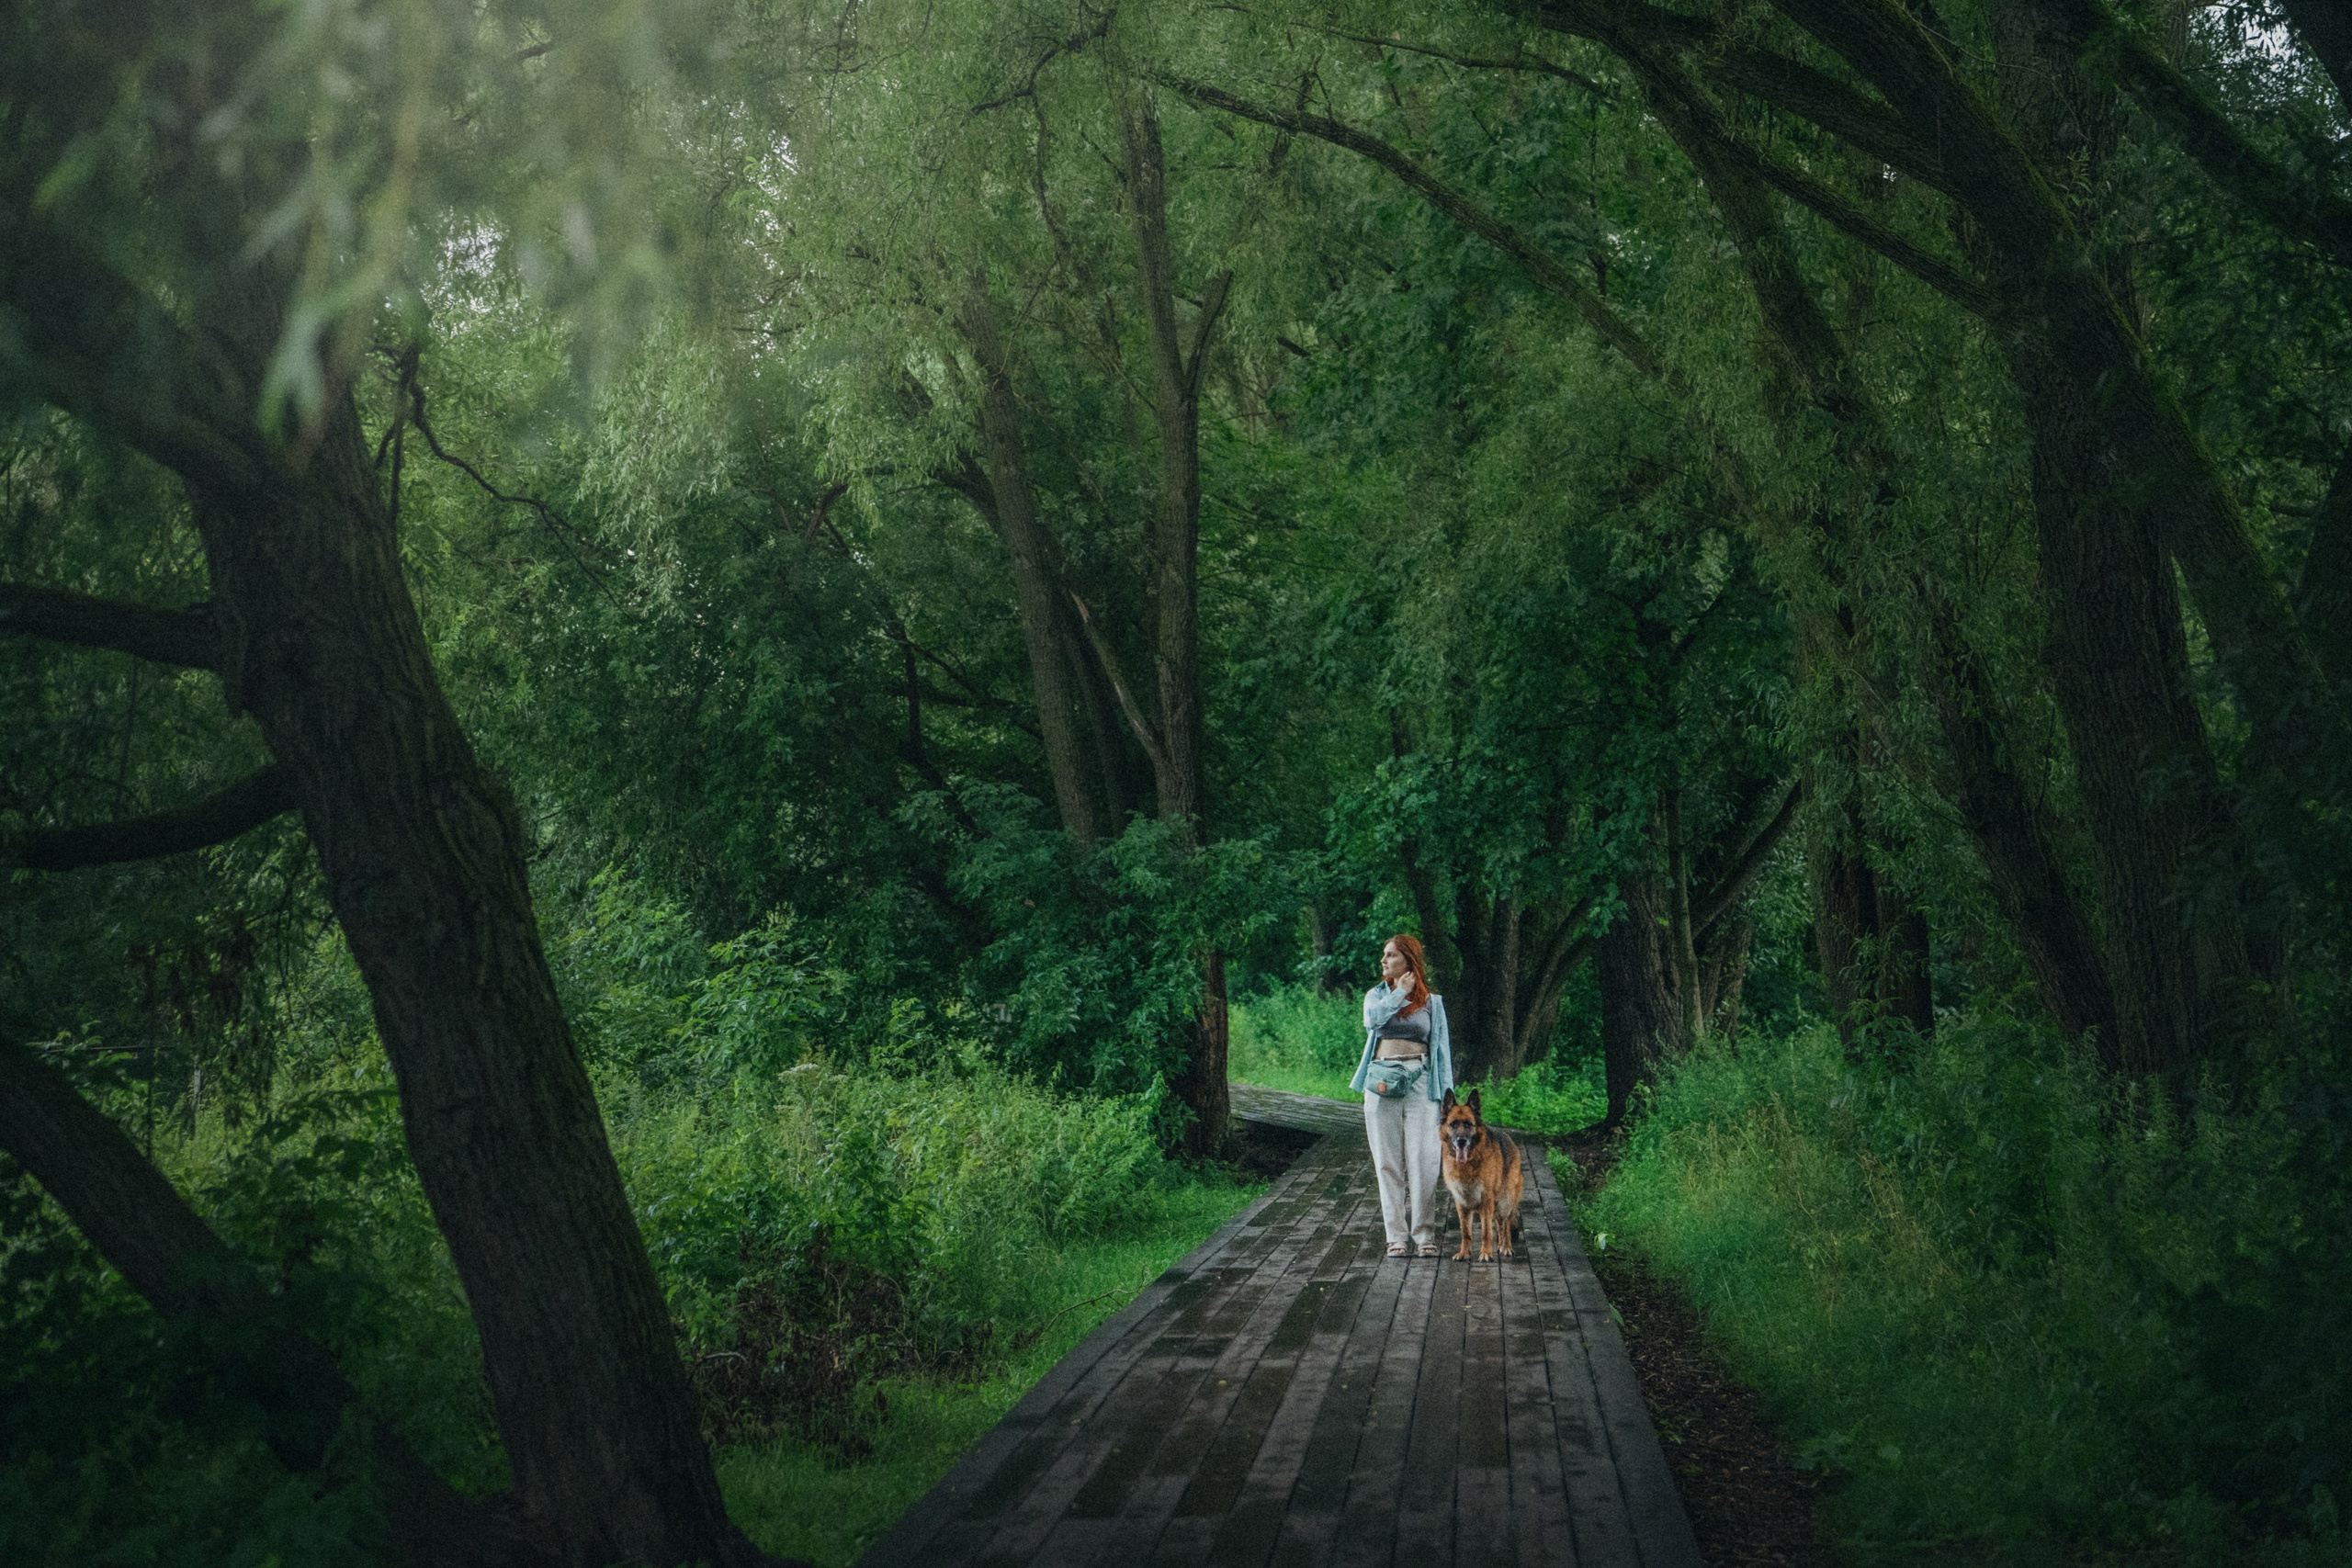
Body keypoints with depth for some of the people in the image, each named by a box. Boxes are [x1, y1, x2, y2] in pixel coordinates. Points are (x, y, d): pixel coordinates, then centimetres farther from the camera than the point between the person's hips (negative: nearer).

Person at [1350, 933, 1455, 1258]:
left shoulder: (1431, 1002, 10)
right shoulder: (1376, 995, 14)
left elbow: (1442, 1048, 10)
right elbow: (1372, 1018, -10)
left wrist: (1444, 1093, 4)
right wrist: (1401, 992, -2)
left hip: (1419, 1083, -2)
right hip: (1382, 1082, 2)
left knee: (1422, 1161, -7)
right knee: (1388, 1162, 1)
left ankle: (1424, 1235, 3)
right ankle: (1397, 1236, 6)